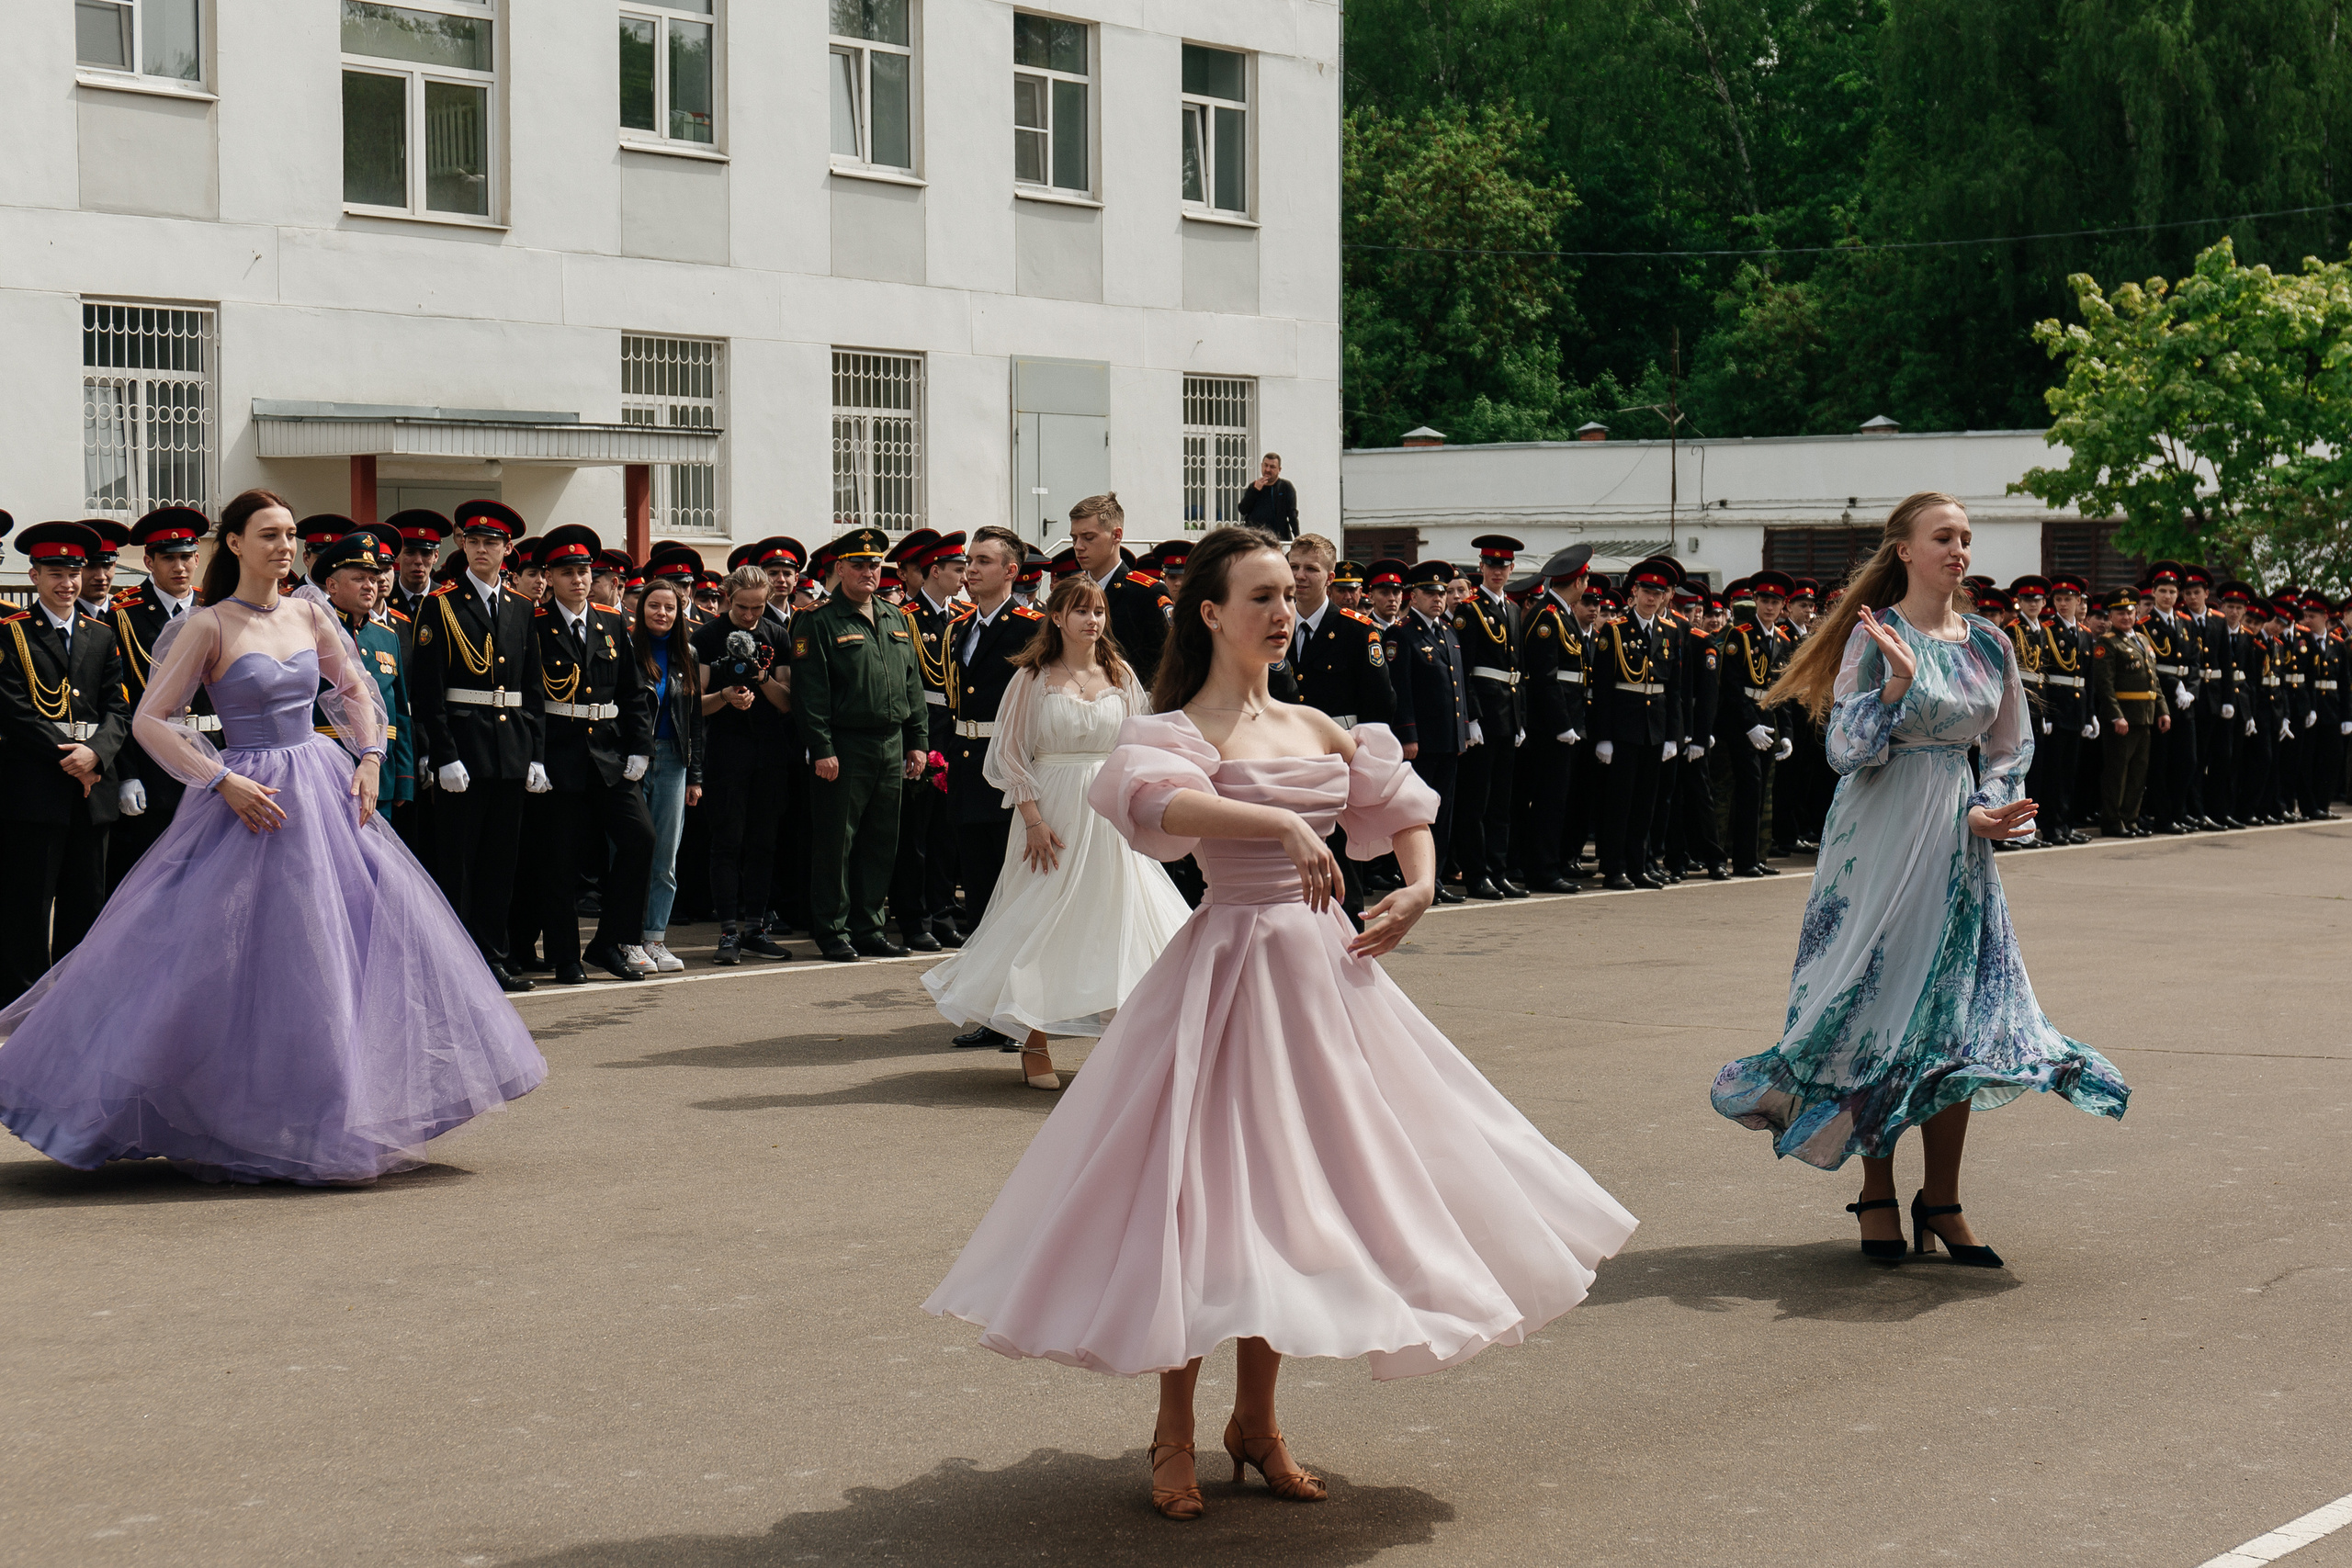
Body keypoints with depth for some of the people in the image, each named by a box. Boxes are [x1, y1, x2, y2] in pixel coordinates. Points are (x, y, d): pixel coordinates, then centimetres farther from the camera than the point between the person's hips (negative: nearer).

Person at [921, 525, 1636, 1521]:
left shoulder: (1316, 728, 11)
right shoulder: (1182, 731, -8)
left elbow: (1403, 811, 21)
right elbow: (1155, 800, -31)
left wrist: (1419, 885, 1)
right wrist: (1282, 825, -40)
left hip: (1322, 967, 6)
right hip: (1229, 964, -6)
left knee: (1292, 1188, 11)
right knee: (1207, 1188, -4)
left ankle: (1256, 1420, 25)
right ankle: (1174, 1435, 9)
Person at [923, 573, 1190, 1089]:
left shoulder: (1119, 675, 7)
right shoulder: (1033, 678, -2)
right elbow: (1010, 753, -4)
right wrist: (1033, 820, -12)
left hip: (1111, 813, 3)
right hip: (1053, 813, -3)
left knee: (1115, 917, 2)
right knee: (1045, 918, -1)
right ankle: (1036, 1046, 9)